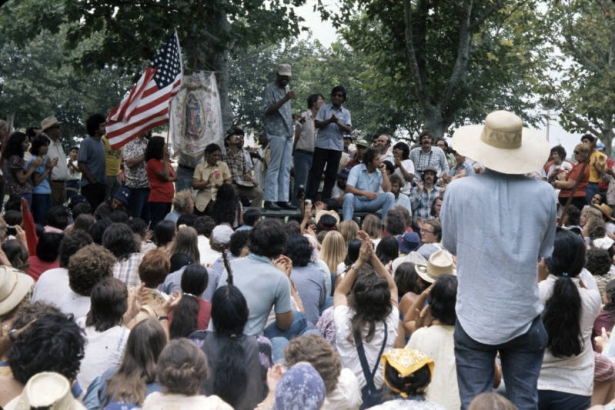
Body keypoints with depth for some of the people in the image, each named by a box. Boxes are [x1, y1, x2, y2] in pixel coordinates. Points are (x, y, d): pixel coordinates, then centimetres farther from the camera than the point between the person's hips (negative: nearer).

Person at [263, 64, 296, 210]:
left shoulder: (287, 88, 18)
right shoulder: (270, 89, -6)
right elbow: (268, 110, -17)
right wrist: (285, 99, -25)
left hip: (288, 132, 8)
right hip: (276, 132, -8)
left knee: (286, 168, 5)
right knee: (274, 167, -8)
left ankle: (283, 199, 7)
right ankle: (270, 200, -7)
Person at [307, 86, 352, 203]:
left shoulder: (346, 113, 9)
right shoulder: (324, 108, 4)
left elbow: (349, 130, -2)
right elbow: (317, 124, -3)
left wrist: (338, 122, -17)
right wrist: (330, 120, -18)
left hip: (337, 147, 2)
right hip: (322, 145, -2)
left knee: (331, 175, 4)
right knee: (316, 172, -3)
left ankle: (325, 200, 8)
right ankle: (310, 198, -3)